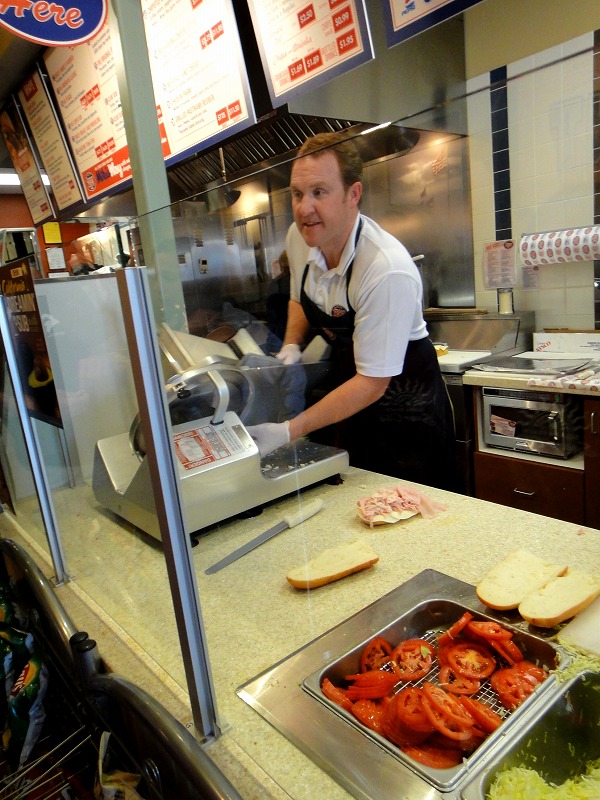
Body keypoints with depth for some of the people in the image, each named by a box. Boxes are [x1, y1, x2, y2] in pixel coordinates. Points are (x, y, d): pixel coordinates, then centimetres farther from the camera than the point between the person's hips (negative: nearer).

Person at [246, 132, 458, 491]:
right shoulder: (299, 238, -10)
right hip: (344, 381, 6)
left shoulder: (388, 271, -32)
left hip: (400, 396, -6)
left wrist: (289, 431, -28)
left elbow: (372, 383, -27)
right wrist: (292, 346, -8)